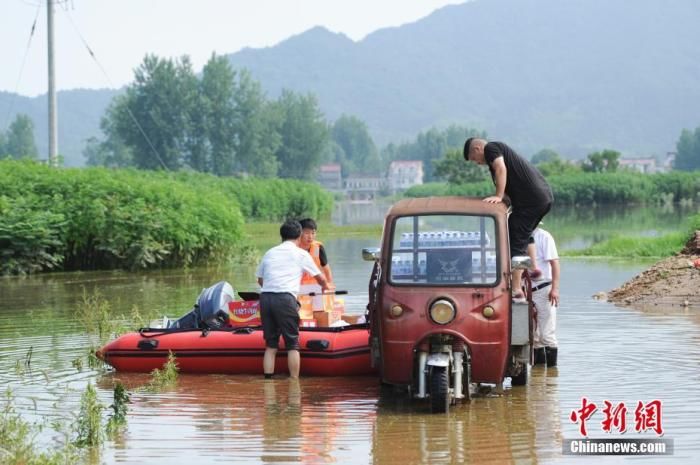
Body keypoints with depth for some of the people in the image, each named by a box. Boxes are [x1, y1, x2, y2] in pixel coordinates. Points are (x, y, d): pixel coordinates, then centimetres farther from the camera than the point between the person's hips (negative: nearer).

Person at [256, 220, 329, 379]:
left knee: (270, 344, 10)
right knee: (292, 344, 2)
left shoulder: (270, 253, 22)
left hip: (265, 297, 4)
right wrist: (325, 286, 46)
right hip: (285, 298, -4)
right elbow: (320, 277, 23)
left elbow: (260, 279, 27)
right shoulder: (301, 254, 12)